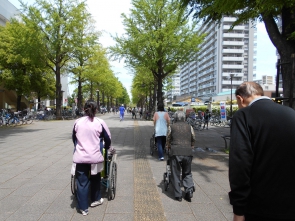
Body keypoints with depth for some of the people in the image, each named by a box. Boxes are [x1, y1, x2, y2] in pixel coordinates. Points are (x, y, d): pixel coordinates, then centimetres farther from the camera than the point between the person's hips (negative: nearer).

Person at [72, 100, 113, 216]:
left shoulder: (77, 122, 3)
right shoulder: (100, 122, -4)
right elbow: (108, 139, 4)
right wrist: (107, 147, 25)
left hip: (80, 156, 1)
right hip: (95, 156, -1)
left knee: (82, 182, 8)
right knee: (95, 179, 22)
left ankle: (83, 208, 13)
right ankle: (95, 199, 37)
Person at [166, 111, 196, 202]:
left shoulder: (171, 127, 9)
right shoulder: (189, 127, 14)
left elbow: (168, 140, 16)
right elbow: (193, 140, 18)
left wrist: (169, 148, 33)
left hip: (175, 152, -2)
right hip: (188, 152, 2)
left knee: (175, 174, 8)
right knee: (187, 173, 18)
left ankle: (178, 195, 11)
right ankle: (189, 190, 0)